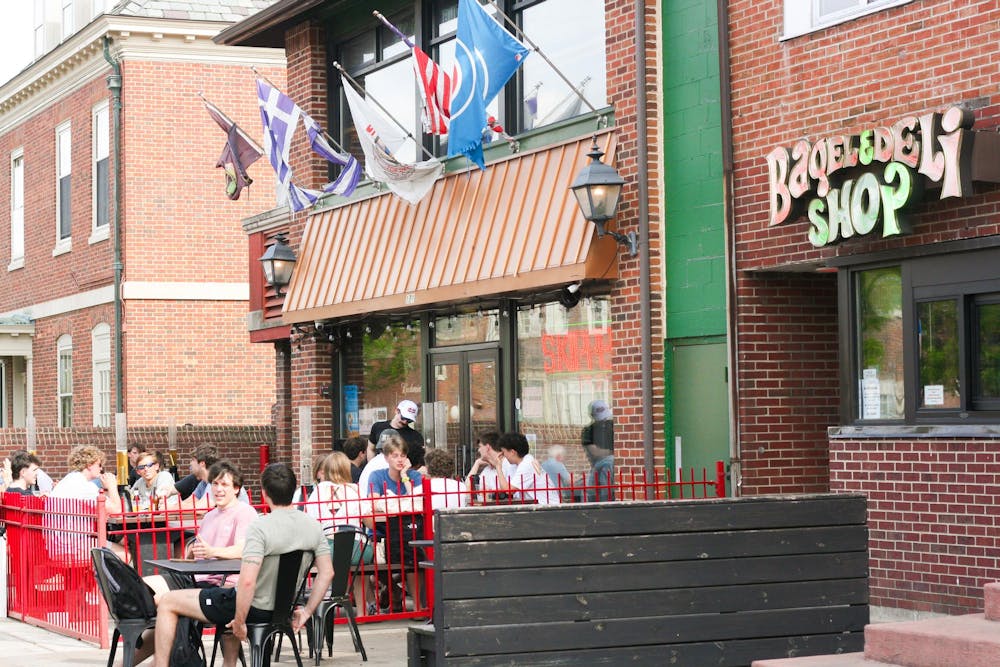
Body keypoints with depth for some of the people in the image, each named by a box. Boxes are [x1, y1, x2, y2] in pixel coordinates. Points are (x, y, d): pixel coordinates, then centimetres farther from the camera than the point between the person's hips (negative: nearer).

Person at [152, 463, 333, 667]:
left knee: (166, 602, 5)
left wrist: (239, 622, -19)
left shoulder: (260, 527, -25)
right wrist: (307, 611, 11)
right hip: (283, 607, 7)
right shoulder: (313, 526, -5)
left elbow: (247, 582, -32)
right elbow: (327, 573, 2)